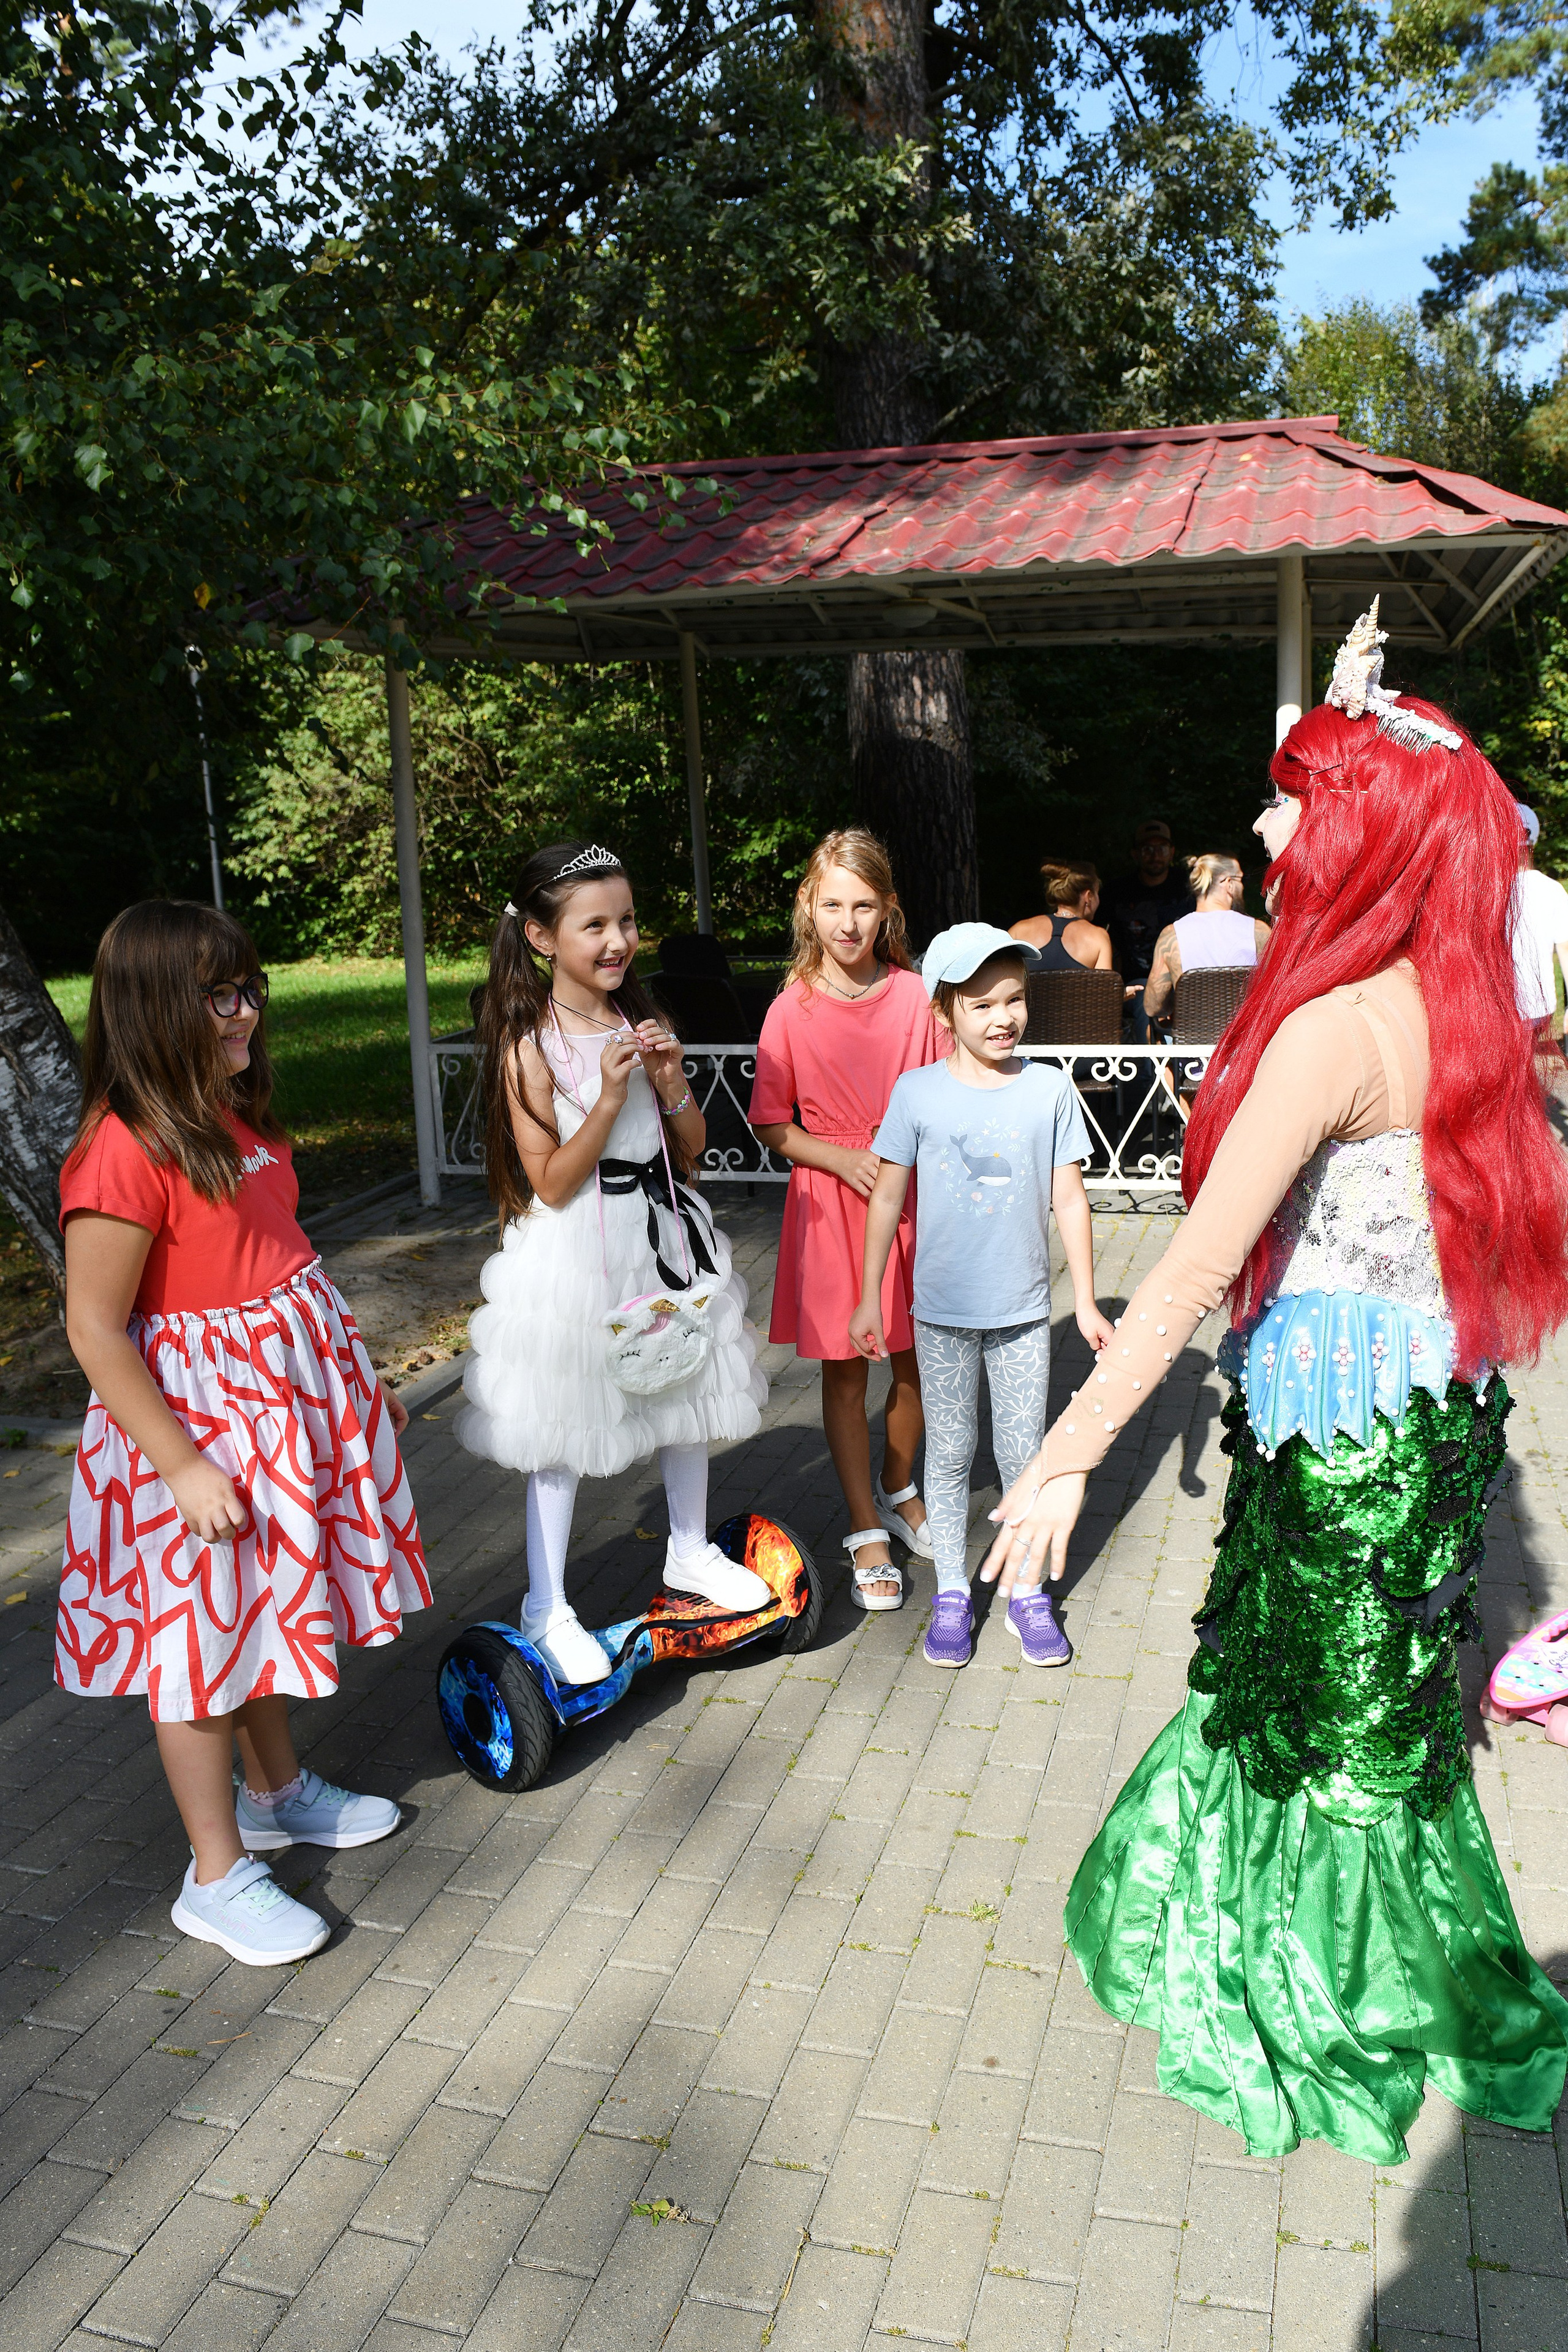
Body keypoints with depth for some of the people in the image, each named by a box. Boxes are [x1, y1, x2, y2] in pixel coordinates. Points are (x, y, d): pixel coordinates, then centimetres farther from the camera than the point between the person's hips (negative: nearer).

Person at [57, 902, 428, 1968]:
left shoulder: (236, 1116, 4)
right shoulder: (126, 1150, -23)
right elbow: (94, 1330, -22)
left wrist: (358, 1379, 17)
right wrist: (182, 1466, -22)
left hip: (287, 1392, 9)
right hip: (197, 1412, -8)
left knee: (268, 1602, 23)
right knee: (203, 1634, 5)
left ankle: (276, 1790, 44)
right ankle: (217, 1876, 21)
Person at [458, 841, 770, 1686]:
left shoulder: (640, 1021, 3)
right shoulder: (530, 1043, -15)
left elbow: (690, 1151, 6)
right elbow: (552, 1183, -18)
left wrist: (671, 1084, -12)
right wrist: (611, 1096, -26)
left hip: (663, 1234, 6)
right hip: (575, 1256, -6)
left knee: (688, 1396, 19)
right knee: (560, 1432, 4)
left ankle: (690, 1552, 41)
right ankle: (547, 1609, 19)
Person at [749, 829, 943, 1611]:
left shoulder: (915, 996, -2)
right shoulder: (792, 1008, -6)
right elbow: (770, 1124, -2)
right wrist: (843, 1160, -15)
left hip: (912, 1195, 2)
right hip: (829, 1199, -2)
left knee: (915, 1360, 12)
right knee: (843, 1370, 6)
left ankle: (898, 1491, 38)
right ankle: (866, 1530, 20)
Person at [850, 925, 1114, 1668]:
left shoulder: (1049, 1090, -3)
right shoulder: (917, 1093, -6)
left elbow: (1069, 1199, 1)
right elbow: (887, 1196, 1)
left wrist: (1087, 1302, 2)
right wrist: (870, 1297, 2)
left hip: (1024, 1309, 1)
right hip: (942, 1309, 0)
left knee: (1024, 1453, 9)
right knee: (949, 1453, 11)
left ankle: (1027, 1591, 26)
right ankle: (951, 1593, 25)